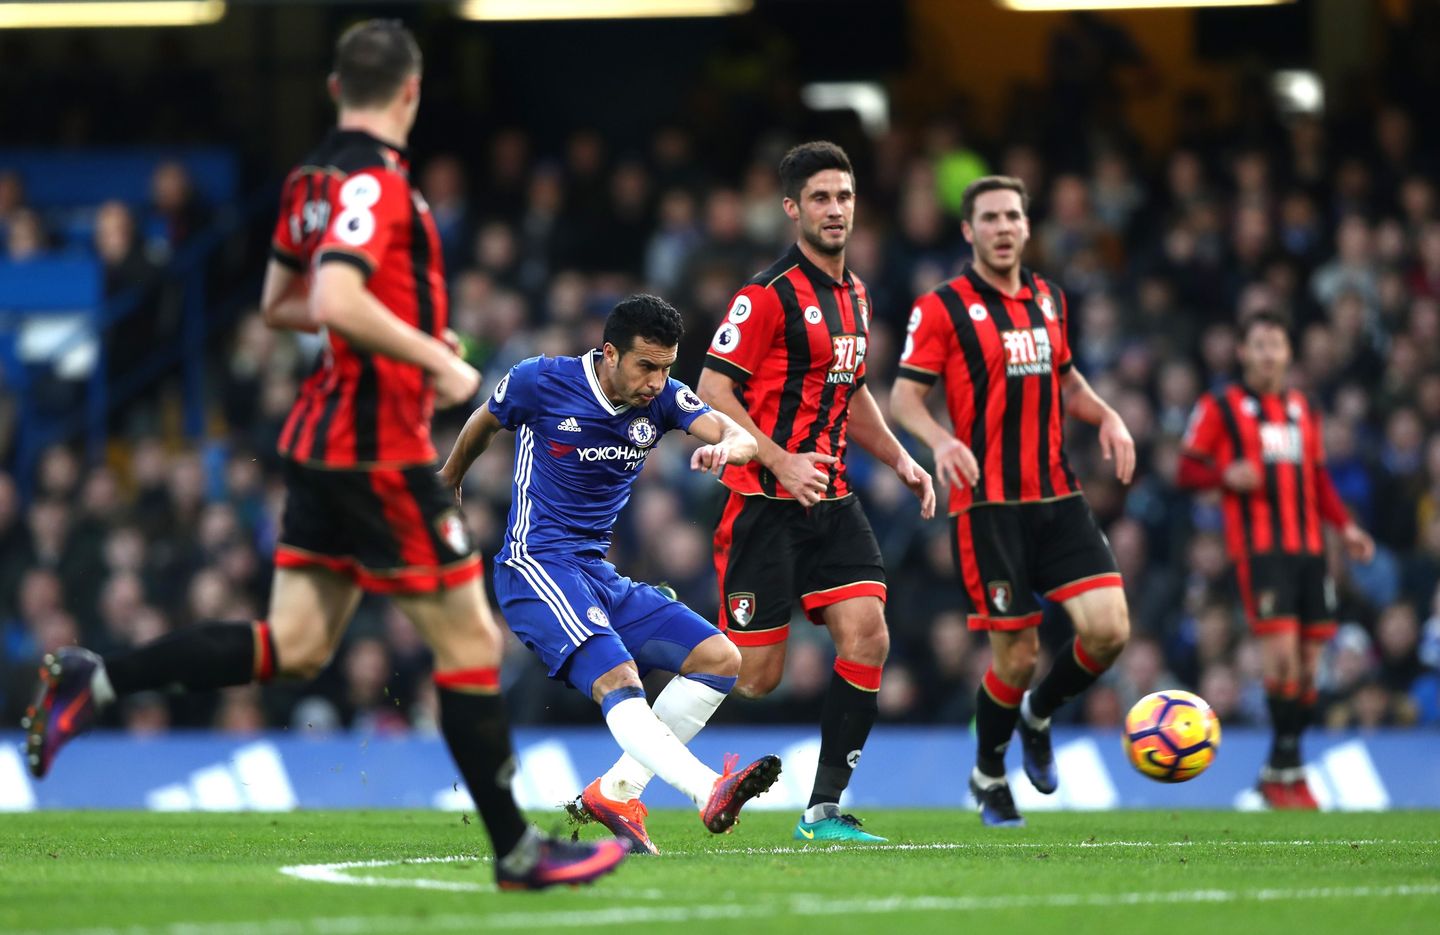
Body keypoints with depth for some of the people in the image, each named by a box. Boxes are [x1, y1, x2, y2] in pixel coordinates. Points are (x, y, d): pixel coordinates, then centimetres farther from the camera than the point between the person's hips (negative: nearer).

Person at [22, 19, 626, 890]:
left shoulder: (314, 179, 12)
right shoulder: (375, 182, -17)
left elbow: (281, 303, 24)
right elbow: (338, 301, -30)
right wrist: (438, 360, -21)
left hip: (324, 439, 9)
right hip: (382, 449, -9)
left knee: (295, 646, 9)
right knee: (470, 640, -1)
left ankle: (92, 680, 3)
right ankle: (517, 850, 5)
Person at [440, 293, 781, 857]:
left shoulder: (661, 398, 3)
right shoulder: (540, 382, -7)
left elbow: (742, 437, -11)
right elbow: (483, 424, 14)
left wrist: (724, 448, -37)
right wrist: (447, 486, 31)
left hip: (602, 576, 7)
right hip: (537, 567, -7)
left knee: (720, 658, -3)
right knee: (617, 678, -29)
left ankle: (615, 790, -4)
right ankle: (709, 794, -50)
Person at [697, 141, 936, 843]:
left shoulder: (855, 295, 15)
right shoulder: (768, 295, -11)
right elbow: (713, 391, -14)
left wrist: (899, 459, 16)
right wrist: (781, 463, -23)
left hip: (832, 502, 7)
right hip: (766, 503, -7)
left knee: (867, 635, -11)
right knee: (755, 674, -7)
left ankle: (824, 811, -6)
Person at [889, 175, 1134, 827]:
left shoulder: (1049, 299, 14)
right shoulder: (941, 308, -4)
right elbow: (904, 397, -9)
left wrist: (1107, 417, 6)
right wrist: (941, 441, -29)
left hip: (1057, 498, 5)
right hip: (987, 503, -5)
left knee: (1108, 627, -10)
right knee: (1016, 653, -6)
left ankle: (1038, 715, 20)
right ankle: (988, 777, 21)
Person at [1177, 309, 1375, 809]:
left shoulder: (1303, 409, 18)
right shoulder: (1220, 407, 2)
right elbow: (1186, 471, 1)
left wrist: (1346, 527, 12)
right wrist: (1226, 475, -18)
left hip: (1308, 547, 6)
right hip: (1259, 549, -6)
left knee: (1308, 660, 3)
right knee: (1281, 650, -17)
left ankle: (1282, 771, 13)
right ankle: (1285, 767, -7)